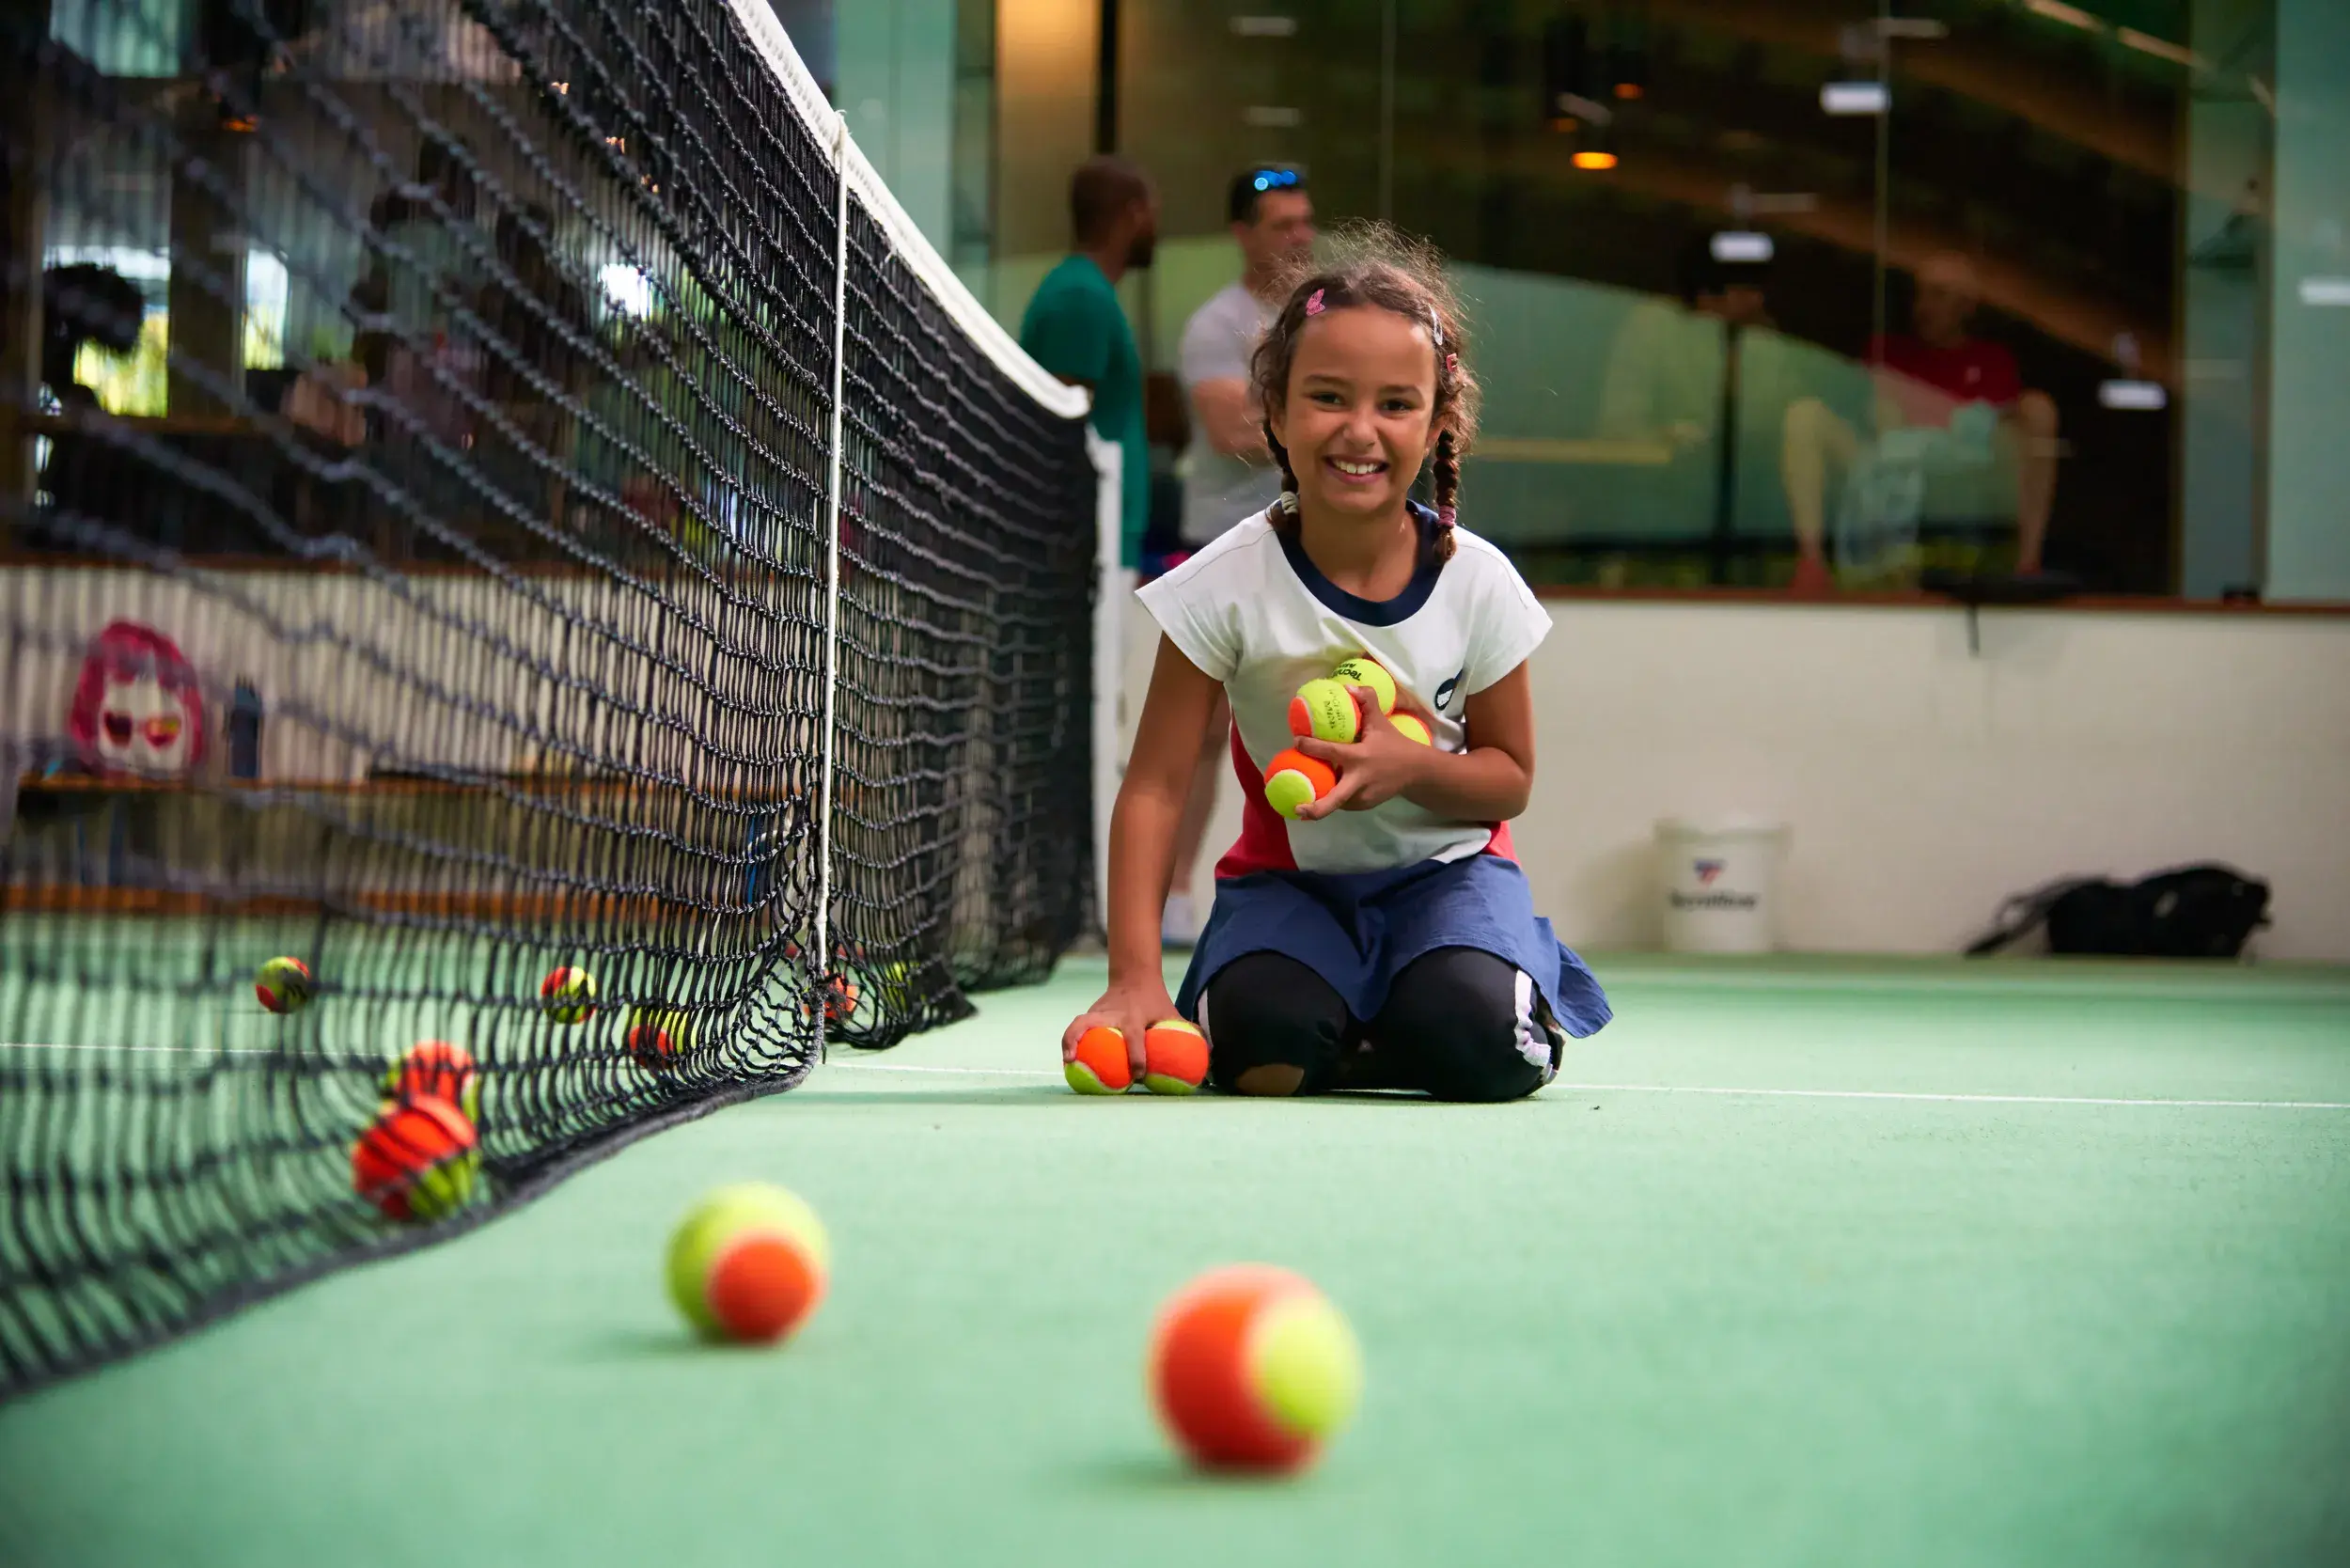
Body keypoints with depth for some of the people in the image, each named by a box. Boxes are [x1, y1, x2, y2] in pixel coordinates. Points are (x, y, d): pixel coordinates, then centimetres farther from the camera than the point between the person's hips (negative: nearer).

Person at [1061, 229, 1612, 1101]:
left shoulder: (1478, 583, -11)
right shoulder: (1228, 584, -16)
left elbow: (1510, 778, 0)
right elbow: (1154, 787, -16)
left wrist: (1409, 767, -24)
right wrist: (1134, 978, -27)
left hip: (1444, 867, 0)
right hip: (1289, 875, 0)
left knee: (1477, 1044, -30)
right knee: (1262, 1052, -30)